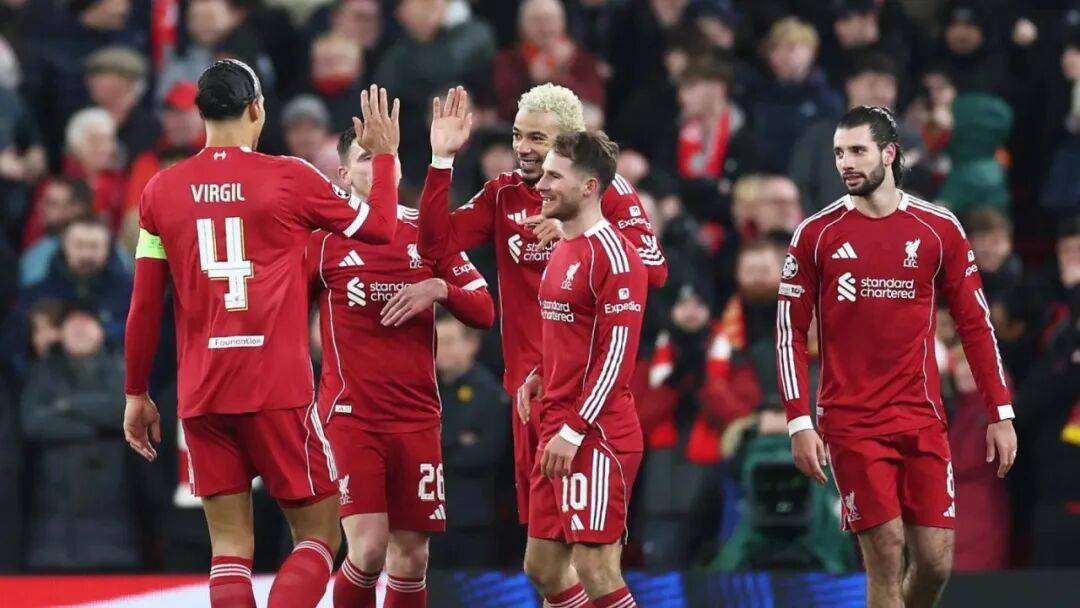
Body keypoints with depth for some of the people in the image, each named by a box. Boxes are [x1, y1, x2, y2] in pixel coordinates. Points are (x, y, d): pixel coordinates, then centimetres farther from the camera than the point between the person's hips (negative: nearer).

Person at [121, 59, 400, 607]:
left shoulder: (162, 190, 4)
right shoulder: (290, 178, -3)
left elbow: (145, 305, 6)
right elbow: (381, 228, 10)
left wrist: (136, 393, 16)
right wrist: (384, 155, 25)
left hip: (201, 397, 3)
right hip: (279, 391, -3)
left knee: (230, 549, 6)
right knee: (319, 537, 5)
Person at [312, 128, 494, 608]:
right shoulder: (325, 236, 0)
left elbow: (484, 311, 6)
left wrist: (440, 288, -13)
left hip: (417, 418, 3)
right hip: (350, 417, -3)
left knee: (411, 556, 4)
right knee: (369, 547, -17)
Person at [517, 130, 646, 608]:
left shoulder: (613, 254, -13)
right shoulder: (562, 251, 16)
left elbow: (618, 352, -18)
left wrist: (573, 431, -20)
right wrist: (540, 376, 10)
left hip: (595, 437, -10)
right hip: (556, 435, 10)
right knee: (541, 570, 11)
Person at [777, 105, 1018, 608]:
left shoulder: (939, 229, 5)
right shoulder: (816, 235, 2)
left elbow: (975, 324, 9)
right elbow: (790, 332, 2)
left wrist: (1000, 414, 4)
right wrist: (799, 423, -7)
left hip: (922, 417, 2)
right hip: (851, 427, -2)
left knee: (935, 560, -2)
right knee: (885, 555, -8)